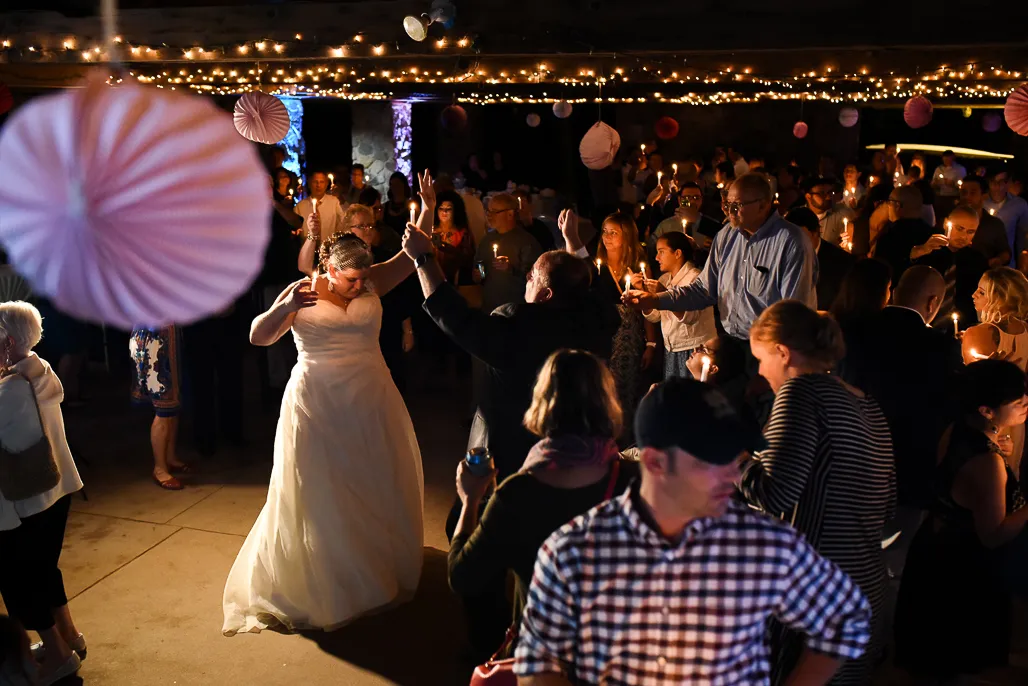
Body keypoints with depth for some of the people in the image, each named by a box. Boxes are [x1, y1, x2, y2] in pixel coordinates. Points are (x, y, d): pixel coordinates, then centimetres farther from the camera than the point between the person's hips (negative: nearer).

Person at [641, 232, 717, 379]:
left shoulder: (695, 277, -11)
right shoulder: (664, 280, 12)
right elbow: (653, 317, 7)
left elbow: (689, 317, -25)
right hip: (671, 350, 7)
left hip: (695, 350, -7)